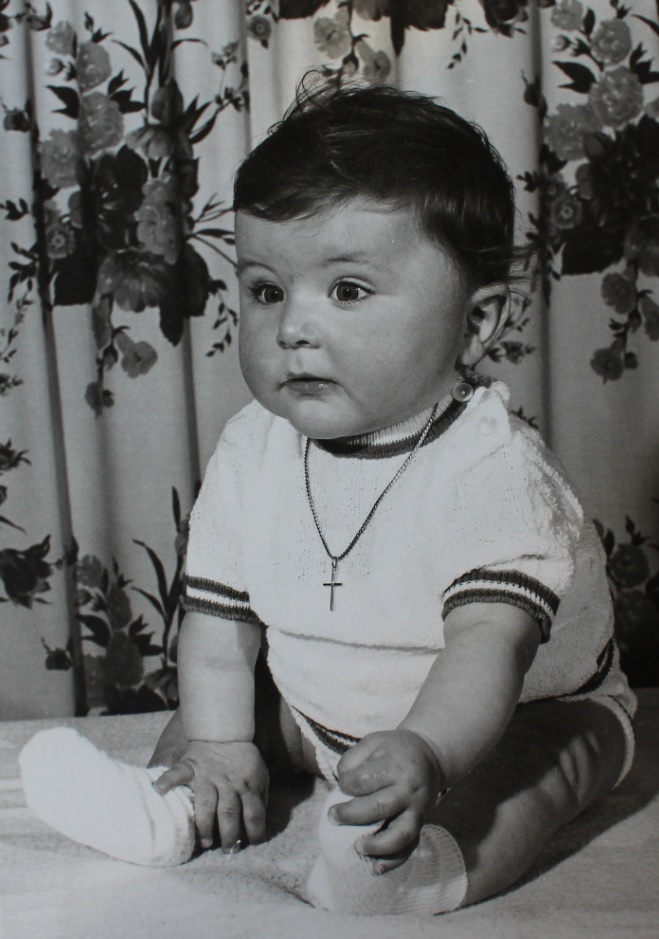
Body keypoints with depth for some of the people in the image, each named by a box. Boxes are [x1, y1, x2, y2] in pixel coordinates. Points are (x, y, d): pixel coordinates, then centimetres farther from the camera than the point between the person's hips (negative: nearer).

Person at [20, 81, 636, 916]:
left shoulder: (493, 469, -29)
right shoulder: (251, 451, -10)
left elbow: (489, 641, -40)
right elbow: (221, 617, -4)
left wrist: (424, 757, -58)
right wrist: (215, 749, -13)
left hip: (526, 712, -5)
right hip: (318, 712, 6)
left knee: (537, 764, -32)